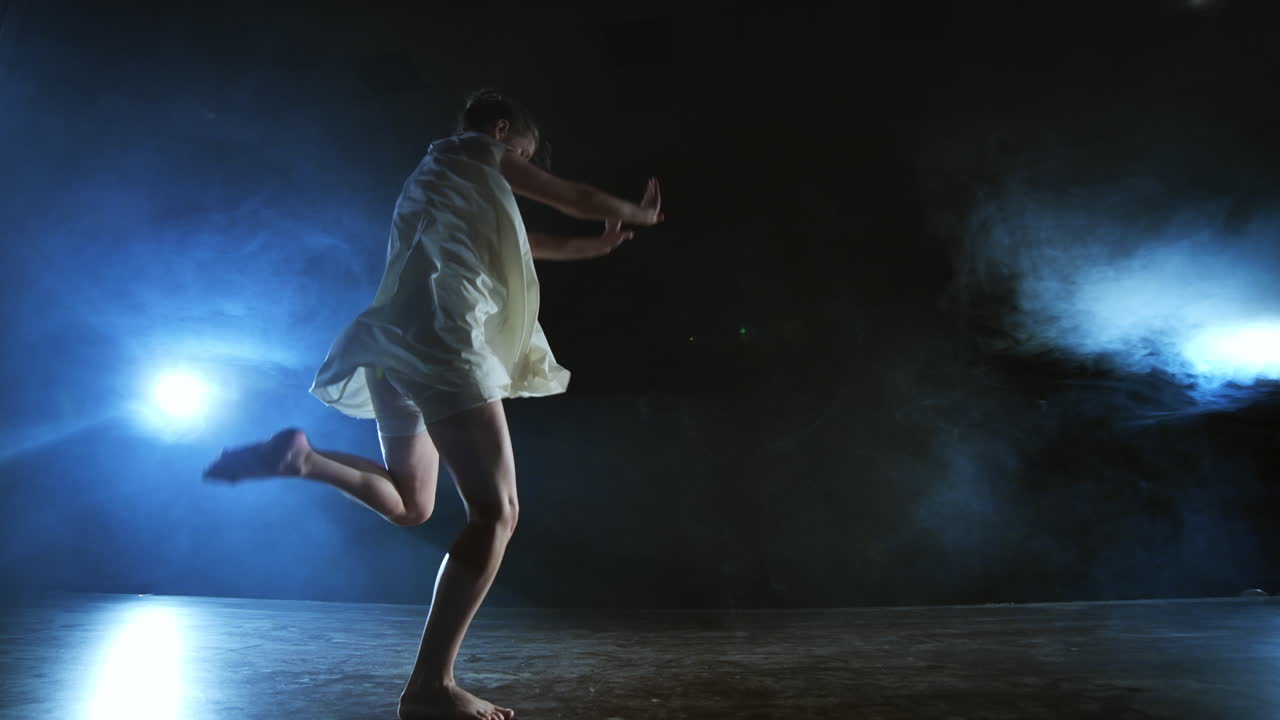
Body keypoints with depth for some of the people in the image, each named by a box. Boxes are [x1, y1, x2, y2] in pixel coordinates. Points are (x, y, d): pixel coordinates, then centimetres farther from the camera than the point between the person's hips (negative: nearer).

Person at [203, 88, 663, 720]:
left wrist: (596, 245, 43)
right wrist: (635, 212, 32)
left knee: (410, 505, 22)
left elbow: (523, 244, 41)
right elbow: (571, 196, 15)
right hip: (438, 340, -10)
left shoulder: (451, 187, 33)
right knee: (496, 512, -14)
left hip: (402, 346, 10)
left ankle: (298, 457, 6)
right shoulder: (469, 153, 11)